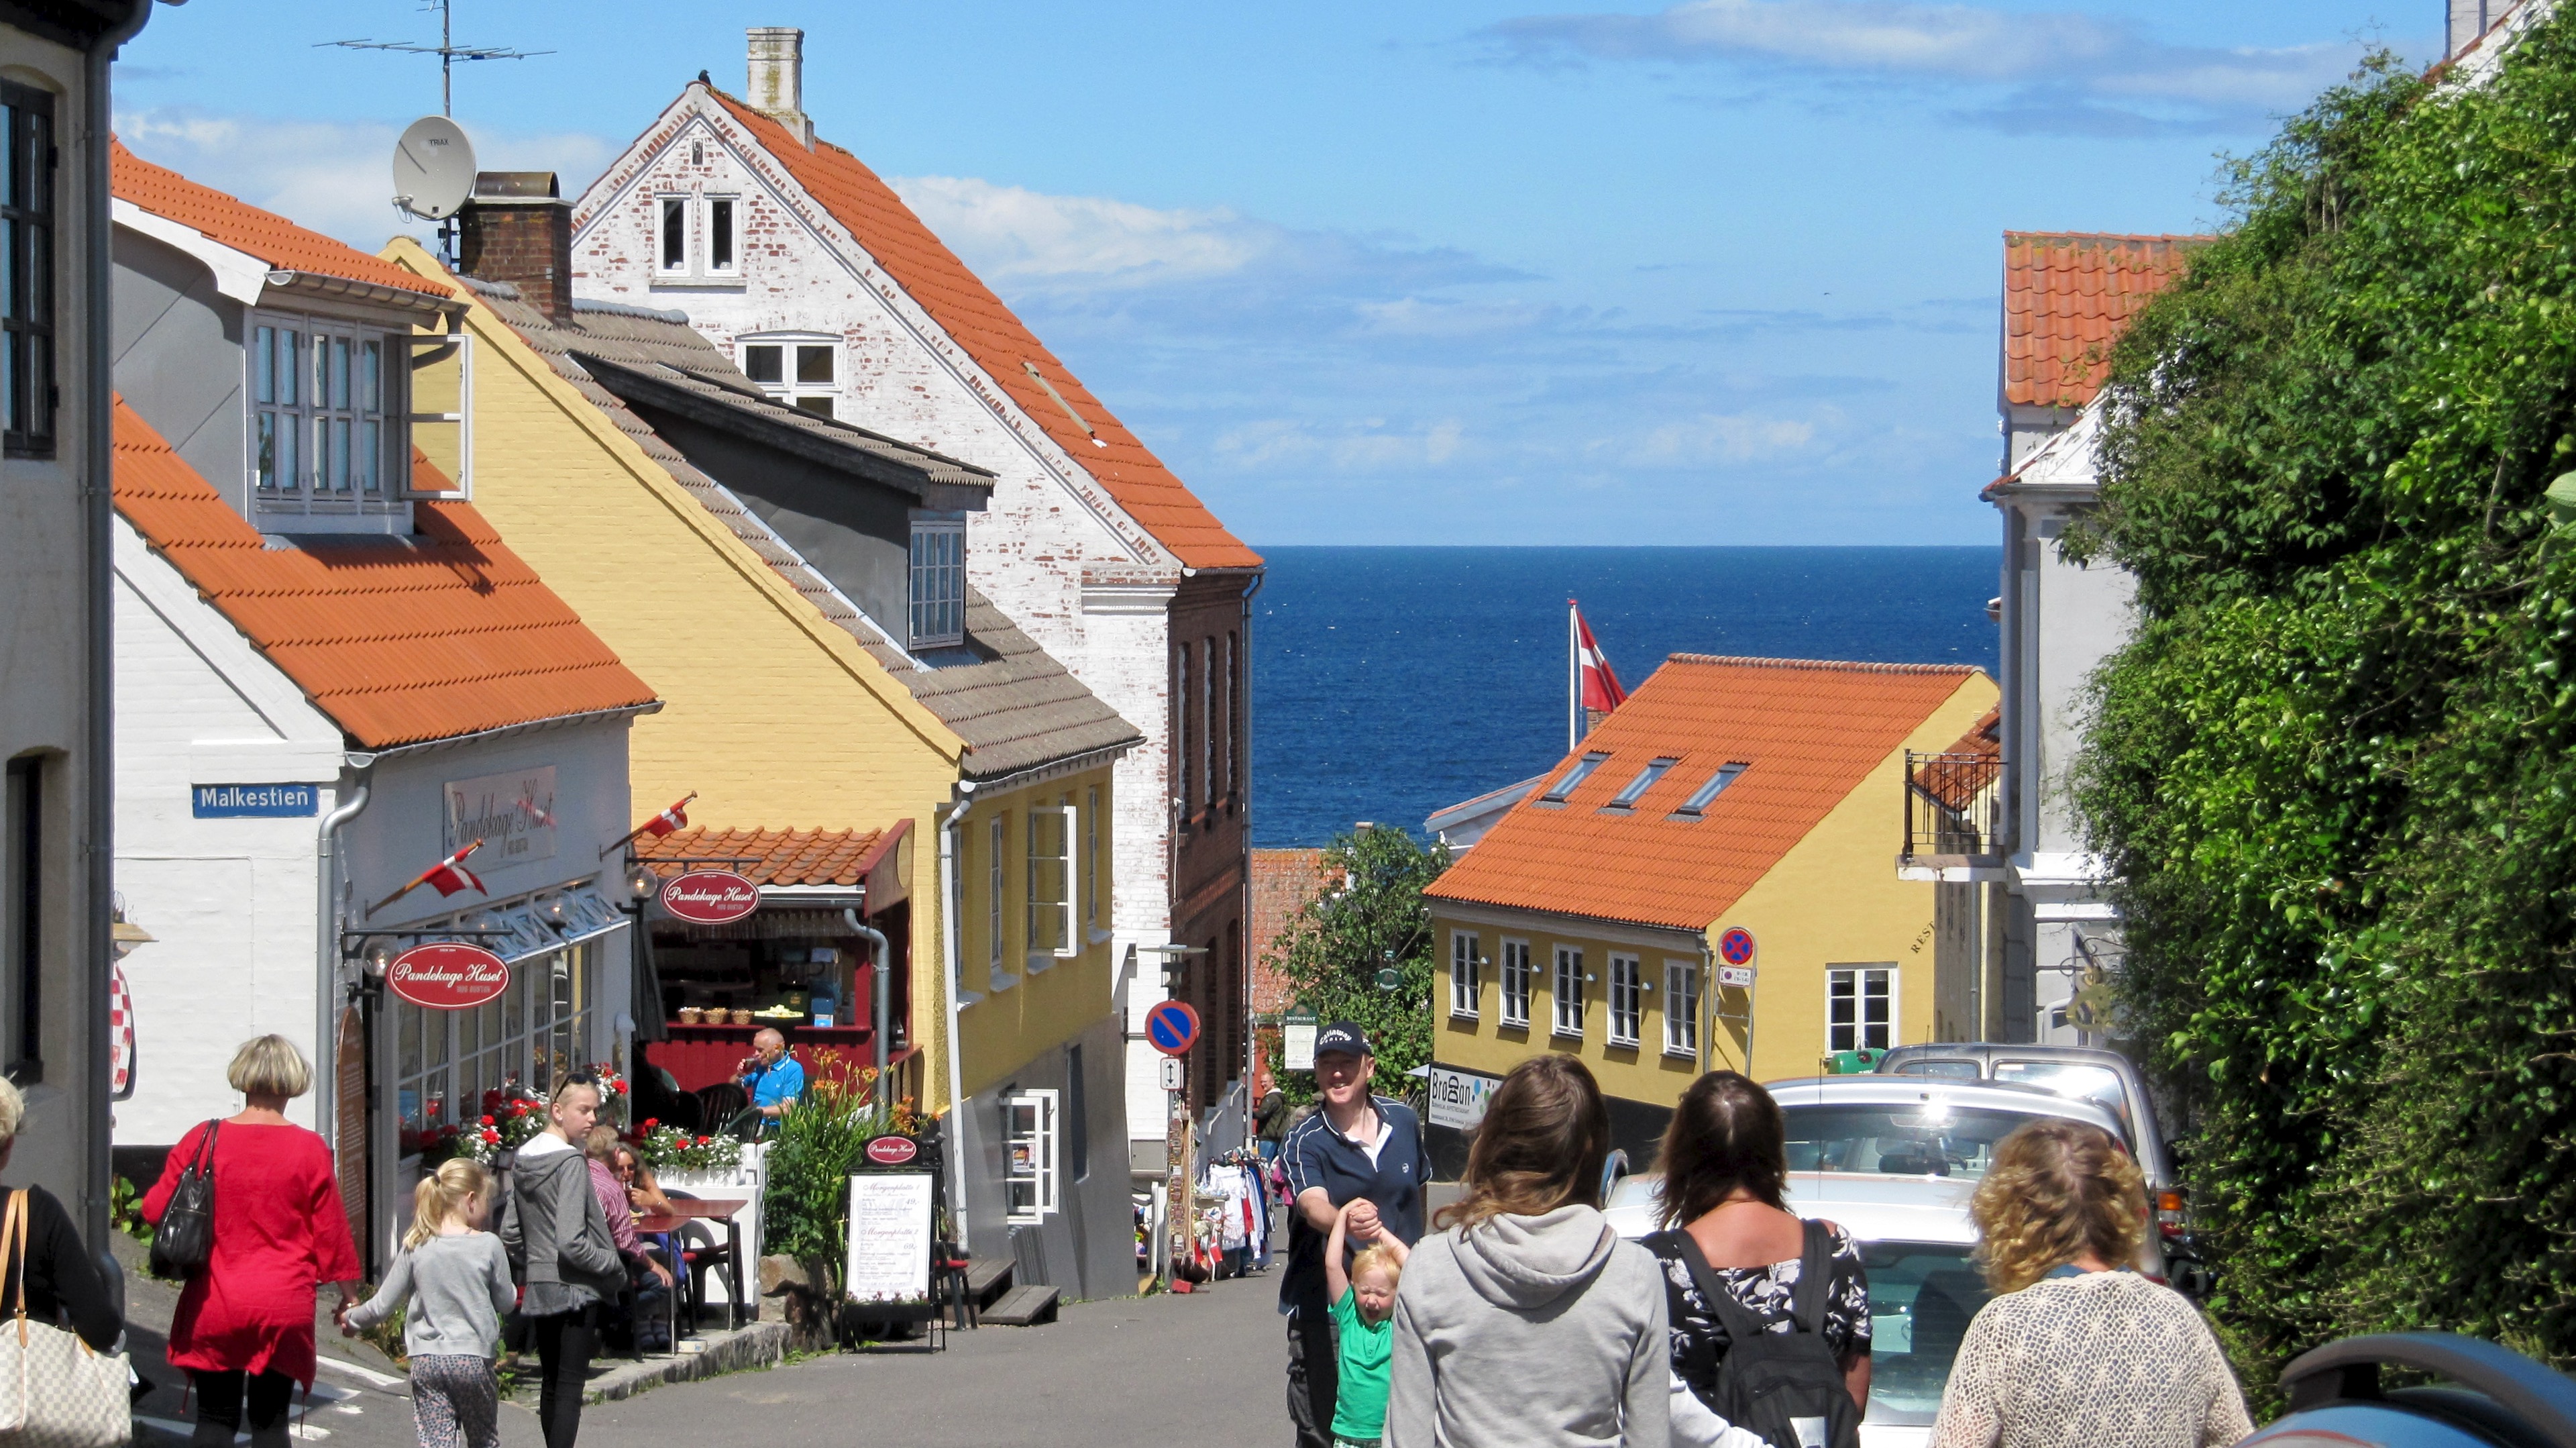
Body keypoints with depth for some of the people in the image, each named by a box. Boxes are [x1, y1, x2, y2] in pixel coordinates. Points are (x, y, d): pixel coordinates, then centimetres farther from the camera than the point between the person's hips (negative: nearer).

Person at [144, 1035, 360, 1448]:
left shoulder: (203, 1139, -4)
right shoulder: (310, 1150, -5)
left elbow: (155, 1210, 3)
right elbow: (331, 1232, 0)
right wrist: (348, 1294, 14)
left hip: (212, 1307, 0)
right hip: (283, 1308, 0)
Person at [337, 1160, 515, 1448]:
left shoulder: (416, 1248, -1)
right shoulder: (488, 1246, -7)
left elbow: (383, 1305, 3)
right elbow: (506, 1302, 3)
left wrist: (351, 1320, 21)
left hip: (426, 1360, 1)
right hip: (473, 1359, -1)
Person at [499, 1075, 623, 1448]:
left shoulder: (523, 1160, 7)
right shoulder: (571, 1162, -17)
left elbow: (510, 1234, 11)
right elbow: (572, 1243, -22)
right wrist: (614, 1265, -8)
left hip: (537, 1289, 8)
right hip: (574, 1289, -8)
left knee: (551, 1382, 16)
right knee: (570, 1385, -5)